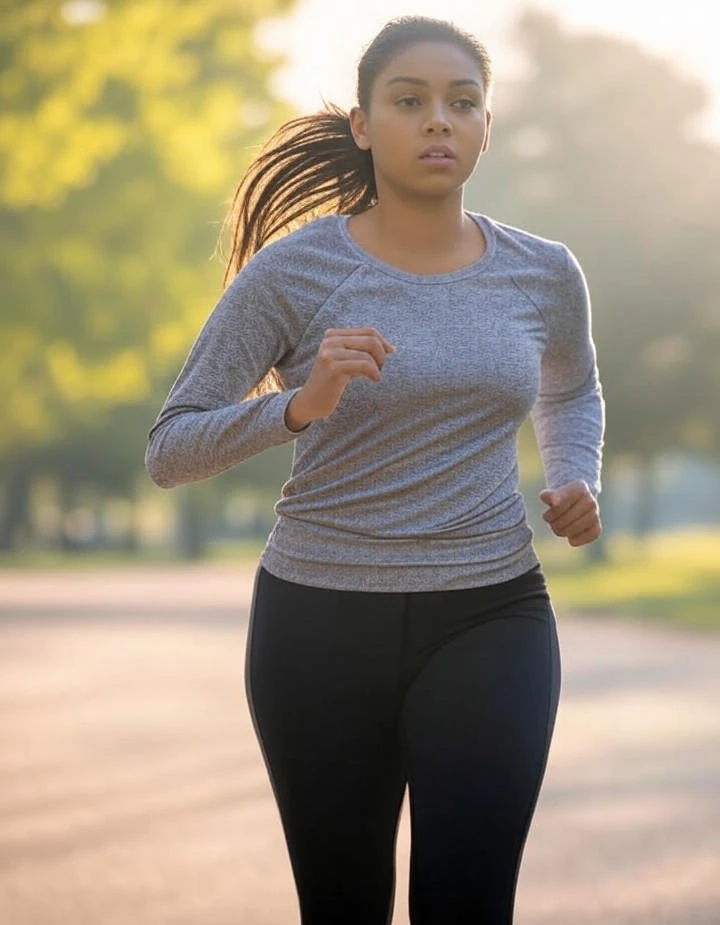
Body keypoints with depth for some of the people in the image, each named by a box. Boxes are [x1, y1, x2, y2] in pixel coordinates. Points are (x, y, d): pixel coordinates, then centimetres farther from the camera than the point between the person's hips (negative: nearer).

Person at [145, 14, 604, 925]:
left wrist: (576, 481, 5)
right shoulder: (293, 270, -7)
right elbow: (169, 451, -9)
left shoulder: (543, 274, 3)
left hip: (490, 620, 1)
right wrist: (298, 406, -26)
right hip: (319, 622, -1)